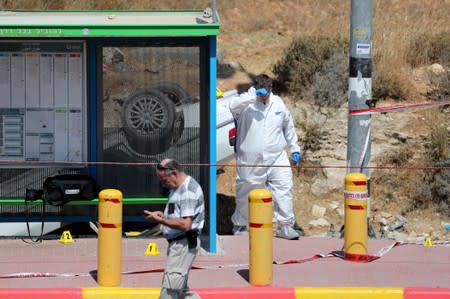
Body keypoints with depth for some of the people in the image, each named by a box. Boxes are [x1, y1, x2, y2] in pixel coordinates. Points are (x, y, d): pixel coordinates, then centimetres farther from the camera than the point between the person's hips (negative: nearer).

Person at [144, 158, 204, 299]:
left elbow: (185, 224, -25)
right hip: (177, 243, 11)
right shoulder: (176, 188, 15)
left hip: (184, 244, -11)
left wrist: (160, 220, -19)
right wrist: (163, 215, 8)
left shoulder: (188, 190, -18)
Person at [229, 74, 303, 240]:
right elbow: (233, 106, -27)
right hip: (250, 160, -2)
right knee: (245, 194, 8)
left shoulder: (278, 103, 10)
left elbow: (288, 126, 20)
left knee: (284, 188, -10)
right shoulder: (246, 104, -3)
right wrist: (253, 95, -31)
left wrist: (294, 148, 19)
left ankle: (285, 226, -6)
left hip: (276, 156, 2)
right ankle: (240, 226, 27)